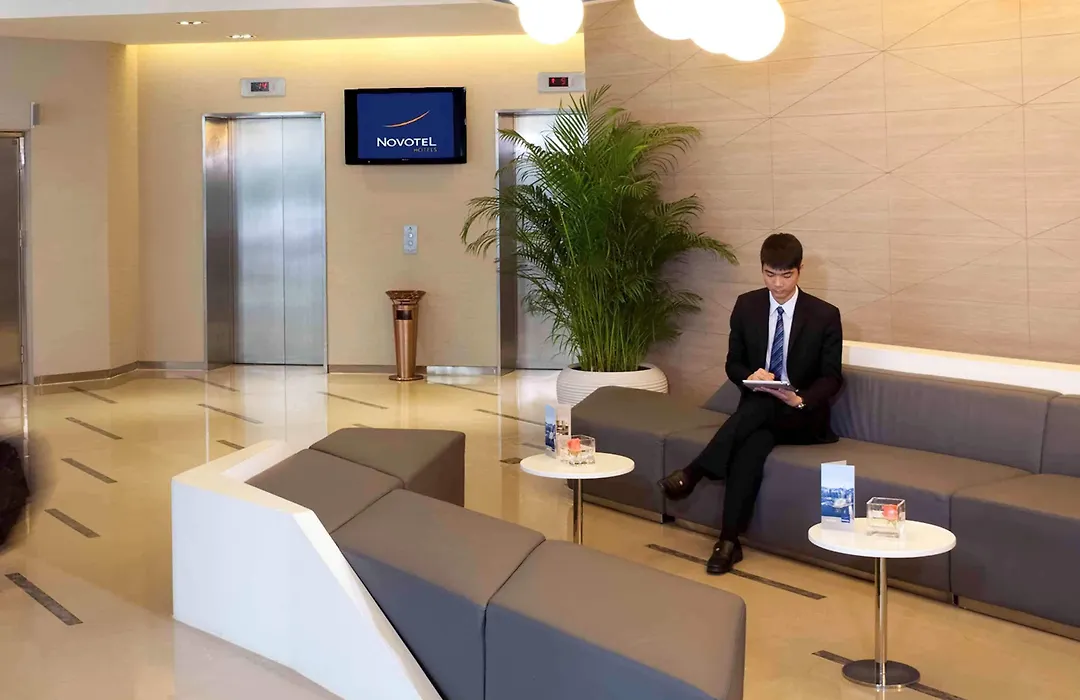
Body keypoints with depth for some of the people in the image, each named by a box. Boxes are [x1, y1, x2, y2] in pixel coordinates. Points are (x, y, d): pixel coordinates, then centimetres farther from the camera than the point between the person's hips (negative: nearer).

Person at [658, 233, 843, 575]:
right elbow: (733, 363, 9)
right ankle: (729, 540, -36)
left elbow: (831, 377, -3)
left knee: (761, 406, -37)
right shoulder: (747, 306, 4)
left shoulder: (825, 315, -5)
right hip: (757, 410, 2)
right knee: (752, 442, -34)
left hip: (802, 416, -2)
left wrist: (800, 400, -23)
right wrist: (750, 377, -16)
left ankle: (694, 472, -35)